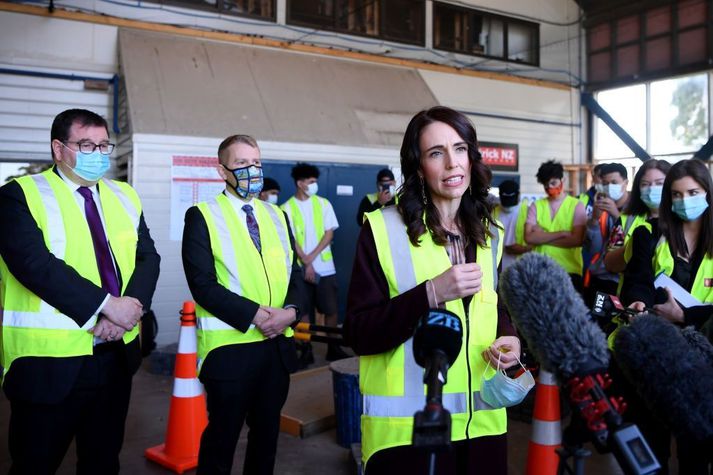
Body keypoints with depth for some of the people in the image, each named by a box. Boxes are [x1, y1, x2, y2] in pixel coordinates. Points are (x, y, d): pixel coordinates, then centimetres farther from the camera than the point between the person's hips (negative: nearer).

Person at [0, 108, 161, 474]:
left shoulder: (124, 197, 12)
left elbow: (148, 257, 4)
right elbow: (35, 263, -20)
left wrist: (131, 305, -15)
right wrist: (106, 304, -22)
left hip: (117, 354, 5)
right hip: (49, 360, -5)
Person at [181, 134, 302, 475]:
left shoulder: (277, 216, 11)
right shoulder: (202, 216, -5)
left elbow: (294, 272, 10)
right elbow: (203, 284, -14)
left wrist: (290, 310, -11)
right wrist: (256, 314, -20)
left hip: (278, 344, 5)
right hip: (229, 346, -5)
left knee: (267, 431, 18)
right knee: (222, 434, 9)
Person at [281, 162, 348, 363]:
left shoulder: (323, 203, 4)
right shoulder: (287, 208, -2)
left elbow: (329, 233, 0)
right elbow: (291, 240, -5)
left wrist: (312, 256, -10)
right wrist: (306, 263, -11)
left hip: (325, 266, 2)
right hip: (300, 268, -1)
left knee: (330, 309, 3)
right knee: (304, 310, 4)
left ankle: (333, 348, 16)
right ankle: (306, 351, 14)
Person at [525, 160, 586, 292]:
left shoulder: (576, 205, 0)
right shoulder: (536, 206, 7)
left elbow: (577, 240, -13)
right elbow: (529, 237, -7)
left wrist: (541, 237, -10)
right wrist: (562, 233, -13)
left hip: (569, 271, -2)